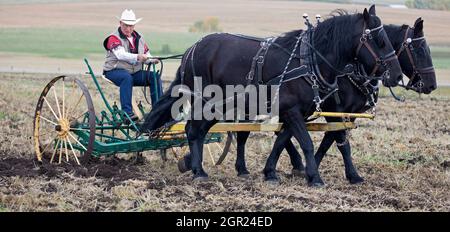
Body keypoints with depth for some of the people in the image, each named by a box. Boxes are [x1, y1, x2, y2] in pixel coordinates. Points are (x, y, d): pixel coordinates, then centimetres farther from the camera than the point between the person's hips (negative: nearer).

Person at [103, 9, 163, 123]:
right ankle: (127, 113, -44)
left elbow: (146, 56, 12)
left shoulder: (138, 38, 13)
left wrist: (152, 60, -13)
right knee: (127, 77, -39)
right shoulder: (114, 38, -8)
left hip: (135, 72, 6)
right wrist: (137, 57, -43)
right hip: (114, 71, -6)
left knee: (154, 76, -17)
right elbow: (120, 54, -26)